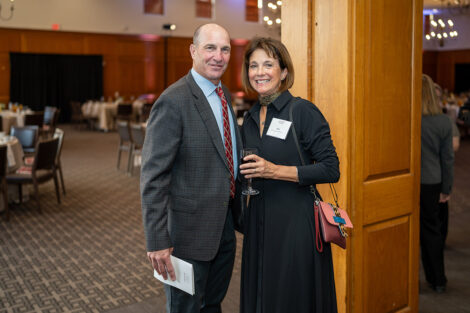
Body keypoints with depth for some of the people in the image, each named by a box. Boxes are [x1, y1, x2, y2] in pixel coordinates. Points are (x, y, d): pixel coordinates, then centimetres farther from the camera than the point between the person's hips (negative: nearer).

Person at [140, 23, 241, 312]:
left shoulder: (224, 94, 7)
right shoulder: (173, 102, -20)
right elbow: (153, 176, -21)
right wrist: (157, 241, -23)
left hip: (224, 224, 8)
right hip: (190, 228, -7)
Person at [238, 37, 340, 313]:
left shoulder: (303, 111, -10)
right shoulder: (250, 119, 10)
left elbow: (331, 170, -14)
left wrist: (276, 170, -20)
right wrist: (244, 173, 0)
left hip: (296, 221, -6)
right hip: (259, 221, 6)